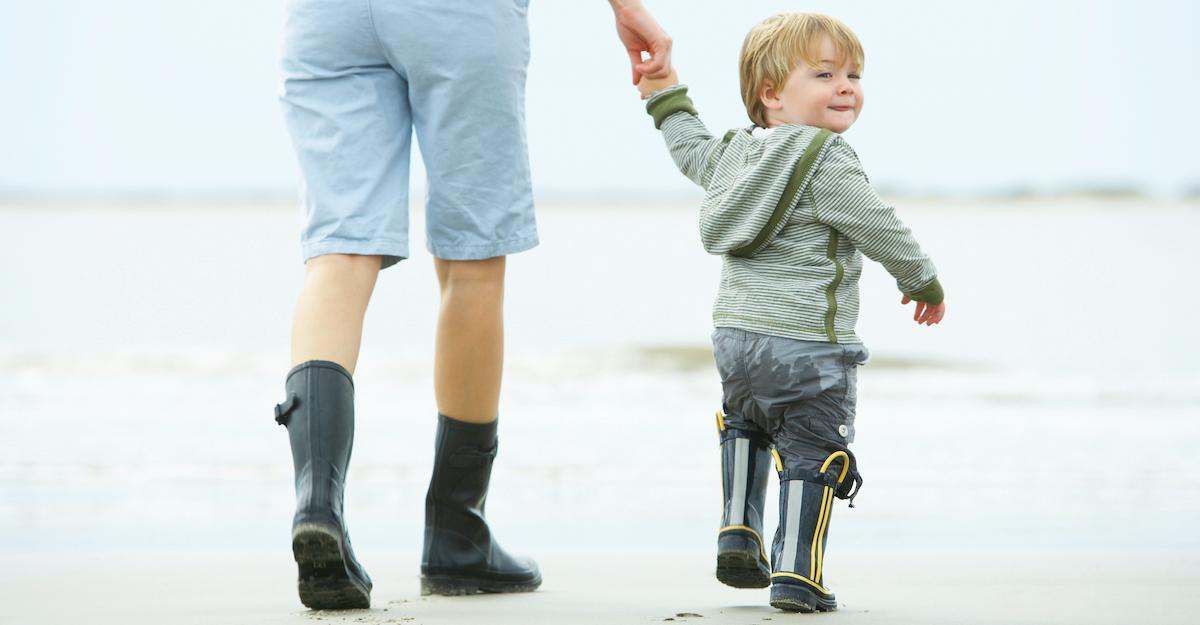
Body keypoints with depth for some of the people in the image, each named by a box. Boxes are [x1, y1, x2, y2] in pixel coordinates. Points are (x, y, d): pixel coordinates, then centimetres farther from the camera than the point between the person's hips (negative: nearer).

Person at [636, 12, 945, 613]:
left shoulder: (736, 150, 10)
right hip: (808, 346, -7)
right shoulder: (827, 163, -14)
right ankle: (796, 575, 3)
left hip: (736, 334, 8)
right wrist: (923, 283, 6)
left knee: (744, 424, 33)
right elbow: (882, 231, -11)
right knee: (811, 452, 3)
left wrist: (666, 99, 49)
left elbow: (693, 152, 32)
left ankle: (738, 529, 26)